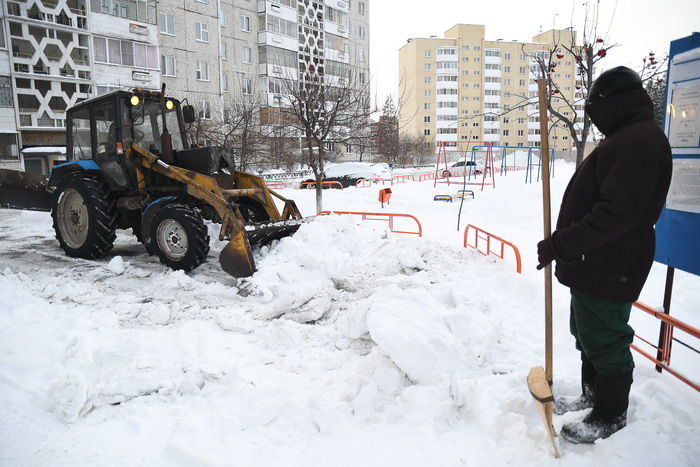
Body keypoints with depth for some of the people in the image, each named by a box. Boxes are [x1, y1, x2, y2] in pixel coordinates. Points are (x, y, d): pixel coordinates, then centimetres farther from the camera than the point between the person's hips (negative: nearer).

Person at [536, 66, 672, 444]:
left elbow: (616, 213, -29)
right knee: (588, 335, 21)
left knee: (604, 342, 4)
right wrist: (565, 244, 17)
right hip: (597, 263, 11)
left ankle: (610, 417, 22)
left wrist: (562, 244, -25)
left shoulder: (637, 141, -19)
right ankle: (593, 397, 38)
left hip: (608, 268, -10)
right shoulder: (630, 137, 15)